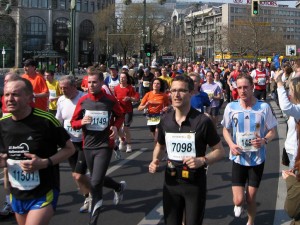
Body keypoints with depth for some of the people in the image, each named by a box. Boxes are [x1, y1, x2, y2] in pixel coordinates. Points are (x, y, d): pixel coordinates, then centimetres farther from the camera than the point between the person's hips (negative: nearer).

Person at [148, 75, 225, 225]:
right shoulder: (165, 121, -1)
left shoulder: (203, 121, -14)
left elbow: (220, 150, -6)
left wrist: (202, 160, -23)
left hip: (195, 183, -4)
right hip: (171, 182, 4)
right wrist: (155, 160, -3)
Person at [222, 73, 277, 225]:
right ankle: (238, 205, 36)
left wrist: (264, 140, -23)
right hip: (238, 158, 0)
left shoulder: (264, 107, -11)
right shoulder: (230, 107, -8)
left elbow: (272, 131, -1)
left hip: (257, 159, 0)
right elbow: (226, 129, 6)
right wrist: (231, 144, -14)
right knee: (238, 200, -4)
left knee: (250, 199, 9)